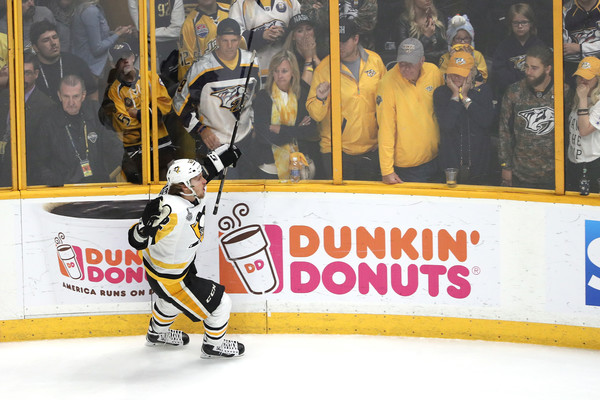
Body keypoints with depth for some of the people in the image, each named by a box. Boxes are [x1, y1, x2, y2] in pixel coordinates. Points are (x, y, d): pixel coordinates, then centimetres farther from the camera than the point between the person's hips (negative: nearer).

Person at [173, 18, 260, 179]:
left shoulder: (252, 63, -2)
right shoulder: (201, 68, -18)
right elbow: (180, 103, -9)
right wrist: (201, 129, -14)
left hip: (245, 141, 5)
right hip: (213, 142, -5)